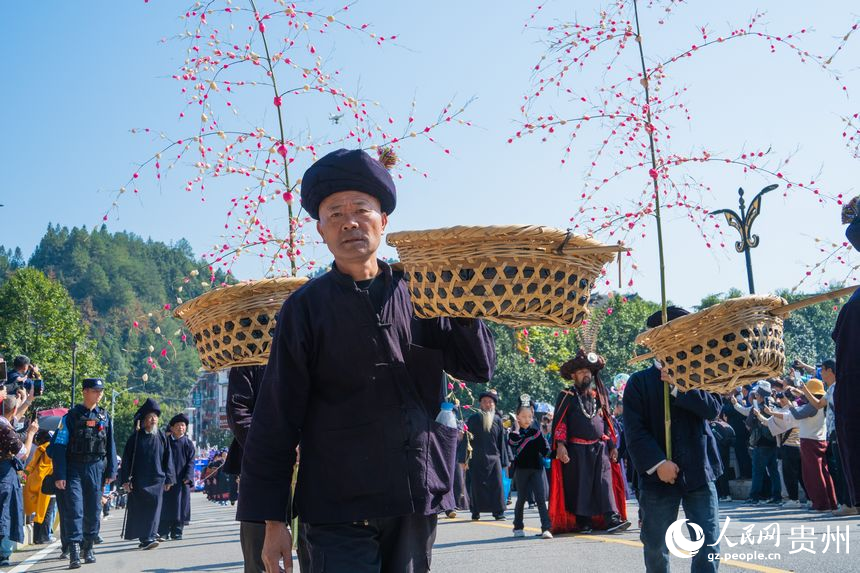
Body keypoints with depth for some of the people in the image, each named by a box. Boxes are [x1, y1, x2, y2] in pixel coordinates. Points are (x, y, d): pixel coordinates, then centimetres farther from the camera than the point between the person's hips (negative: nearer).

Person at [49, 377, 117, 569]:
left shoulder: (105, 417, 8)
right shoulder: (71, 417, -3)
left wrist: (111, 471, 4)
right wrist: (59, 475, -12)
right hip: (74, 469, -3)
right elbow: (59, 447, -6)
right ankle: (74, 553, -10)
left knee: (93, 510, 8)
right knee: (74, 510, -10)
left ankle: (88, 548, 22)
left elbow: (110, 446, 11)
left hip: (96, 469, 3)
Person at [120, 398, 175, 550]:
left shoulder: (161, 437, 7)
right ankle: (145, 538, 8)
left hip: (157, 479, 1)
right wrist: (125, 479, -5)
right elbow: (127, 459, 0)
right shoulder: (135, 437, 1)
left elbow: (167, 458, 10)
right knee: (139, 510, 1)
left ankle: (148, 537, -3)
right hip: (138, 480, -1)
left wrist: (168, 479, 7)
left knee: (154, 509, -5)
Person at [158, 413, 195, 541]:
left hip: (182, 479, 0)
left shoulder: (188, 443, 6)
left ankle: (177, 532, 10)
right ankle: (163, 532, 3)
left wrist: (188, 477, -10)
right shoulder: (166, 441, 6)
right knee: (166, 505, -1)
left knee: (180, 505, 2)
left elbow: (191, 462, 0)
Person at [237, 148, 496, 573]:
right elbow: (275, 422, -3)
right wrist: (273, 521, -6)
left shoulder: (418, 295, 6)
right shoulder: (306, 308, -3)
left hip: (418, 504, 4)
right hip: (340, 510, -3)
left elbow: (479, 370, 8)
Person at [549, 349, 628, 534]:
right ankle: (582, 521, 9)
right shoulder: (567, 396, 1)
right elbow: (560, 422, -4)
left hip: (600, 448, 3)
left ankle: (612, 519, -11)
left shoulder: (599, 395, 15)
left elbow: (607, 421, 19)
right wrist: (560, 445, -15)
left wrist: (613, 445, 15)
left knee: (605, 482, -6)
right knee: (580, 485, 1)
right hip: (577, 449, -3)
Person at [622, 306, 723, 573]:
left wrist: (680, 386, -16)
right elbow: (635, 430, -6)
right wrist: (658, 463, -16)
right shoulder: (639, 381, 2)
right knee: (656, 545, 8)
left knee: (709, 541, -2)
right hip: (658, 474, -1)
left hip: (698, 472, 2)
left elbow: (713, 408, -6)